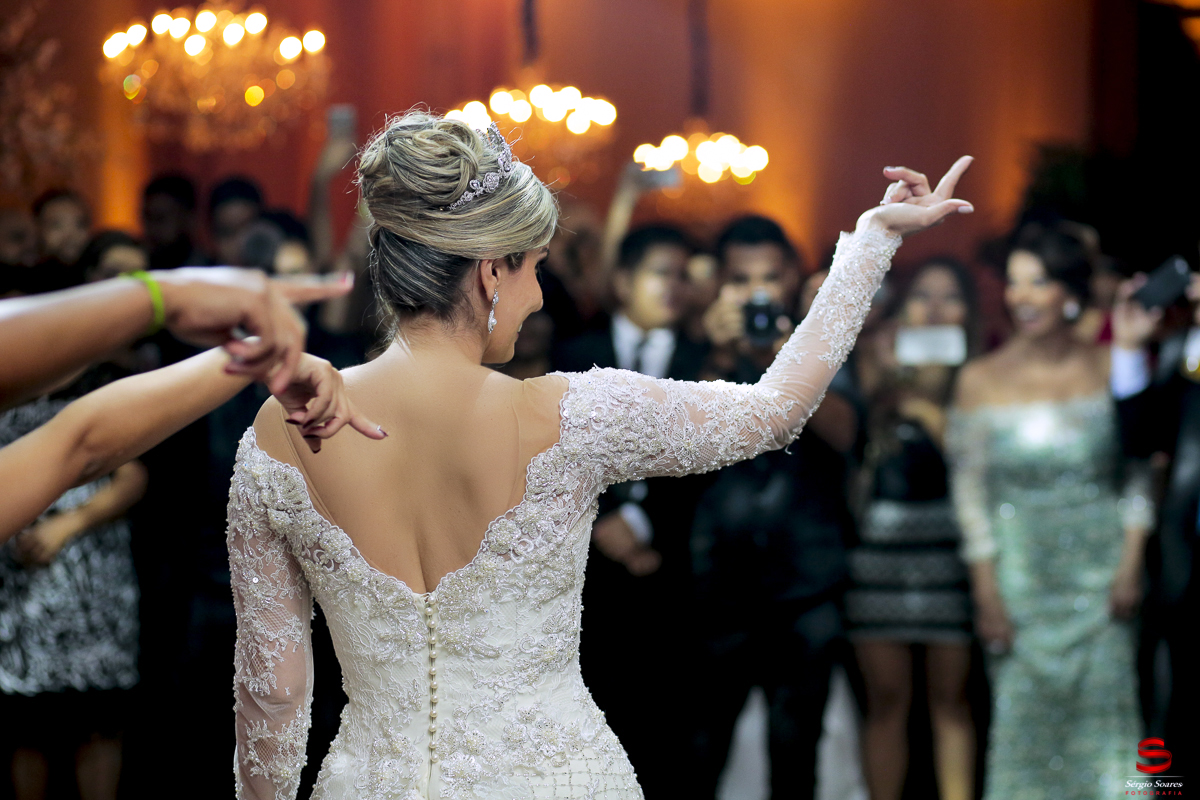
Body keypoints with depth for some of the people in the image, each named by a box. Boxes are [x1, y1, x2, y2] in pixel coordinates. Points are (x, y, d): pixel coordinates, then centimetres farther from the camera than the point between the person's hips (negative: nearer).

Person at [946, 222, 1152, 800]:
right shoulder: (981, 380, -1)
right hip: (1020, 573, 0)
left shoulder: (1108, 370, 0)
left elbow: (1139, 474, 2)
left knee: (1104, 712, 0)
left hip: (1099, 571, 0)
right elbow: (970, 490, 0)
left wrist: (1130, 565, -6)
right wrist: (986, 593, -4)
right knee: (1023, 715, 0)